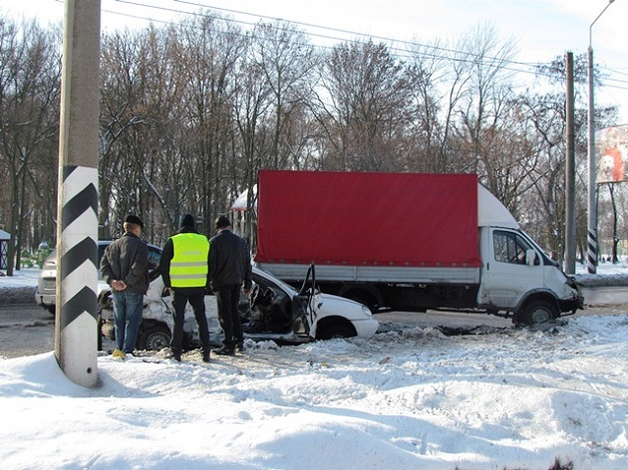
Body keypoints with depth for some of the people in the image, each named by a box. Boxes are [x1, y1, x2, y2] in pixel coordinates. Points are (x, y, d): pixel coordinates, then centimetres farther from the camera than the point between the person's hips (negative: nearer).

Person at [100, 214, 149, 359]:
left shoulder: (112, 246, 14)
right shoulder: (140, 245, -6)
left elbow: (103, 265, 5)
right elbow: (139, 266, -19)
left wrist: (111, 280, -6)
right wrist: (127, 282, -17)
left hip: (117, 291, 6)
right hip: (134, 291, -6)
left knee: (119, 322, 14)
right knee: (132, 322, -2)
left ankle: (119, 350, 14)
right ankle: (127, 351, -7)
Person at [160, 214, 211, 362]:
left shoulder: (173, 241, -5)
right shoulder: (204, 240, 5)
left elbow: (164, 265, -2)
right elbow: (209, 265, 11)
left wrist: (168, 284, 8)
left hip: (179, 287, -2)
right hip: (199, 287, 2)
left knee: (178, 319, 5)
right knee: (201, 318, 11)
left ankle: (176, 353, 5)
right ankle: (206, 352, 8)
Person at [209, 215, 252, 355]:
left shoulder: (214, 241, -6)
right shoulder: (240, 241, 11)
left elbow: (211, 264, -11)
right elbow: (247, 264, 14)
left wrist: (209, 282, -5)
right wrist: (247, 284, 20)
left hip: (222, 282, -5)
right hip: (237, 281, 6)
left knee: (225, 314, -2)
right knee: (233, 310, 19)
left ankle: (229, 346, -3)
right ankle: (238, 341, 21)